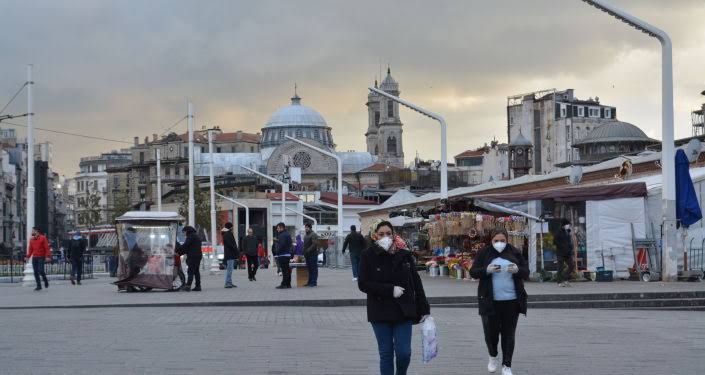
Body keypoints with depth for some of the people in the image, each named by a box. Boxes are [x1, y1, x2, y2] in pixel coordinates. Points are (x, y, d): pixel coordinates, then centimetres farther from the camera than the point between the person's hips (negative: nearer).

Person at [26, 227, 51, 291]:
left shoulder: (43, 238, -3)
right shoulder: (31, 240, 13)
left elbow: (47, 248, -7)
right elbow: (30, 249, 14)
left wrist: (47, 256, -15)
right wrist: (28, 256, 2)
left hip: (41, 257, -5)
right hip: (34, 257, 5)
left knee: (40, 270, -16)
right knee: (35, 272, 2)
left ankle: (46, 281, 9)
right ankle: (38, 286, 7)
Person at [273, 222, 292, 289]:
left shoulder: (282, 235, -15)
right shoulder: (287, 234, 17)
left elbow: (281, 245, -22)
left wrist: (277, 253, -16)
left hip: (282, 255, -10)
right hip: (288, 254, 10)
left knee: (284, 271, -9)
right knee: (287, 270, 13)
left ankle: (284, 284, -10)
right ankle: (288, 284, 16)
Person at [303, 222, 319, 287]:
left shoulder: (313, 235, -9)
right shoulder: (306, 235, 20)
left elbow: (314, 244, -18)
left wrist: (308, 251, -20)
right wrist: (304, 251, 13)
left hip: (313, 254, -9)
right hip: (307, 255, 9)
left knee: (313, 268, -7)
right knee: (309, 268, 10)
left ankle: (314, 282, -6)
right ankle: (310, 281, 14)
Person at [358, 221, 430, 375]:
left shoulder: (404, 256, 2)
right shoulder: (369, 256, -4)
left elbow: (417, 285, 5)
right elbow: (363, 284, -9)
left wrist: (424, 310, 2)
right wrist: (390, 290, -16)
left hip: (403, 312, 1)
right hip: (380, 314, -1)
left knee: (404, 353, -3)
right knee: (386, 354, 4)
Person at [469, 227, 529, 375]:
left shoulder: (515, 253, 5)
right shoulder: (483, 253, 2)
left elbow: (526, 273, 6)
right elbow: (473, 272, 0)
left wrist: (517, 270, -17)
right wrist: (487, 270, -19)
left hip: (511, 300, 1)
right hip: (490, 301, -1)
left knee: (508, 334, 2)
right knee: (490, 331, 0)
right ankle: (493, 357, 29)